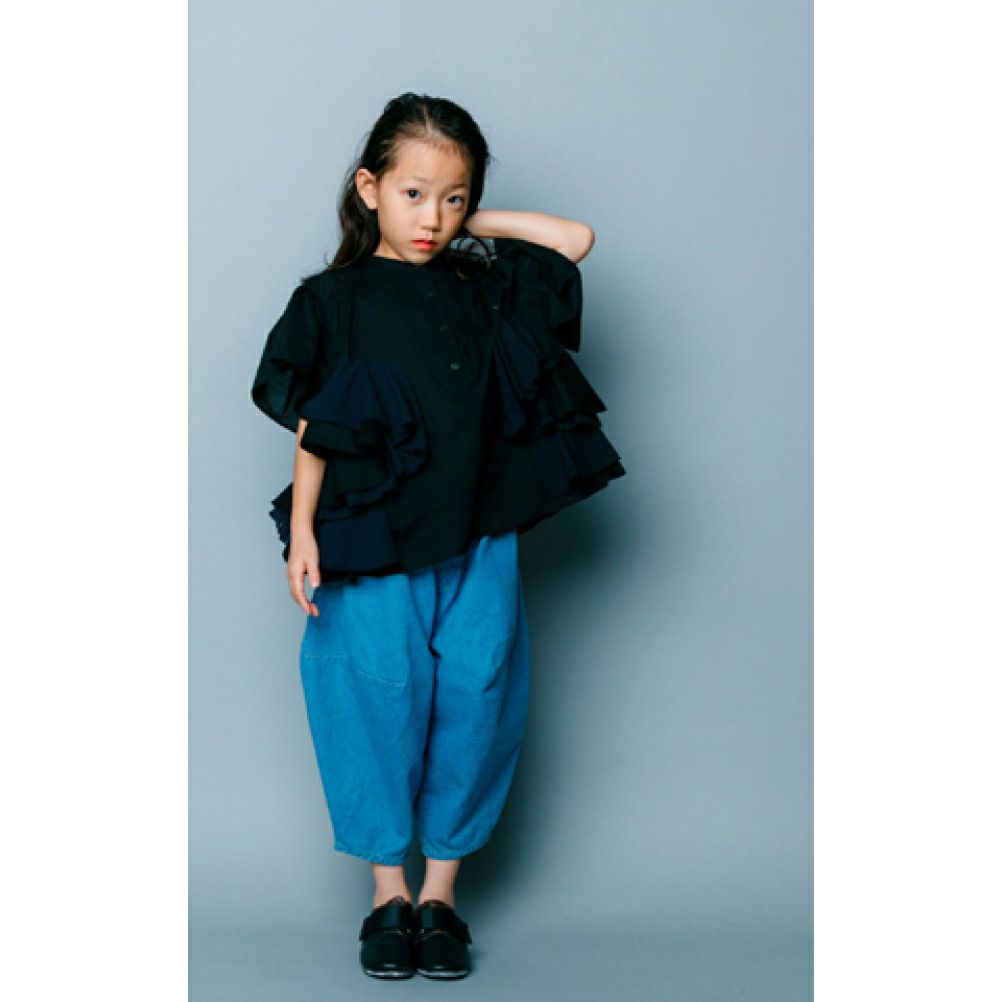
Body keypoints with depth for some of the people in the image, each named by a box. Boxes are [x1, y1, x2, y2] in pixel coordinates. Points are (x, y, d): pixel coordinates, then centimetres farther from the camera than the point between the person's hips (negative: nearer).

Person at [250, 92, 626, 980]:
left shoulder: (485, 289, 11)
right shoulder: (336, 301, 3)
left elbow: (576, 239, 16)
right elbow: (315, 430, 1)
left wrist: (475, 224, 12)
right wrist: (301, 530, -5)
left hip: (477, 538, 3)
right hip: (373, 540, -3)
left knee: (475, 699, -1)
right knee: (382, 695, -5)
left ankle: (442, 891, 13)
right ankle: (389, 892, 10)